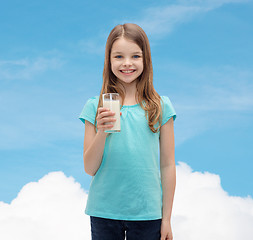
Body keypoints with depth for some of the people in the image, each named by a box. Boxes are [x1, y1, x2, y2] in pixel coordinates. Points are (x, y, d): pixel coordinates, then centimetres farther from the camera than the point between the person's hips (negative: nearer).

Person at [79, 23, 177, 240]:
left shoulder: (160, 106, 1)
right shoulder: (95, 107, 1)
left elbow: (167, 166, 3)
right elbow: (90, 169, 0)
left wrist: (166, 218, 2)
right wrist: (102, 131, -16)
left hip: (147, 213, 0)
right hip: (104, 212, 0)